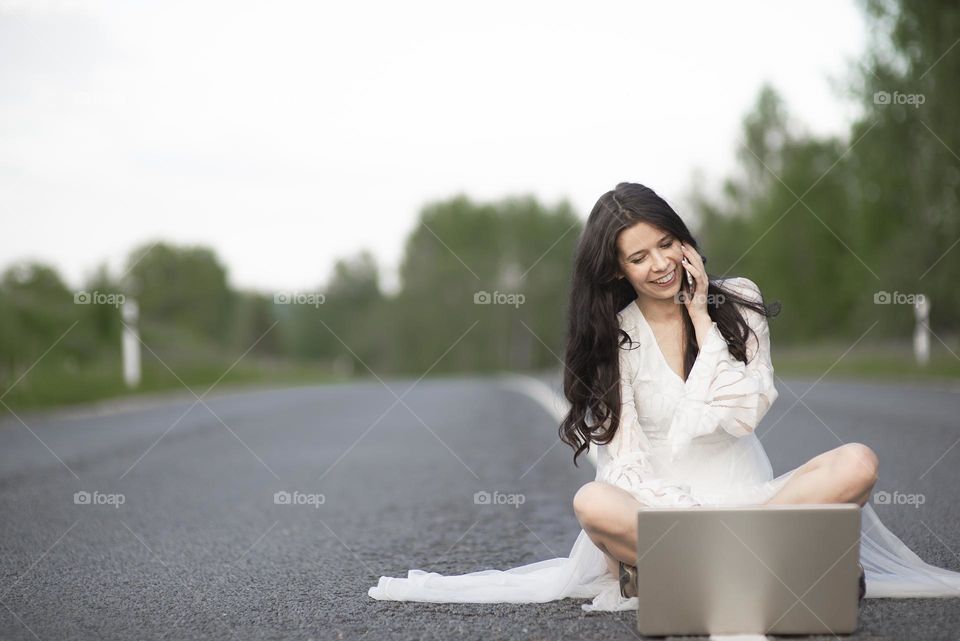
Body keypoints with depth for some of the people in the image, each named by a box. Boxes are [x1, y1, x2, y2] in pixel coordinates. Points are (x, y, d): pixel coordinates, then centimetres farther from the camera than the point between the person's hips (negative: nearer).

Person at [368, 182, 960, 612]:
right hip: (660, 510, -2)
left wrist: (701, 317, -6)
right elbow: (623, 461, -4)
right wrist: (689, 511, -20)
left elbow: (743, 414, -7)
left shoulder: (737, 301, 6)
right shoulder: (615, 334, 3)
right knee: (594, 503, -34)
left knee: (858, 464, -26)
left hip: (750, 500, 2)